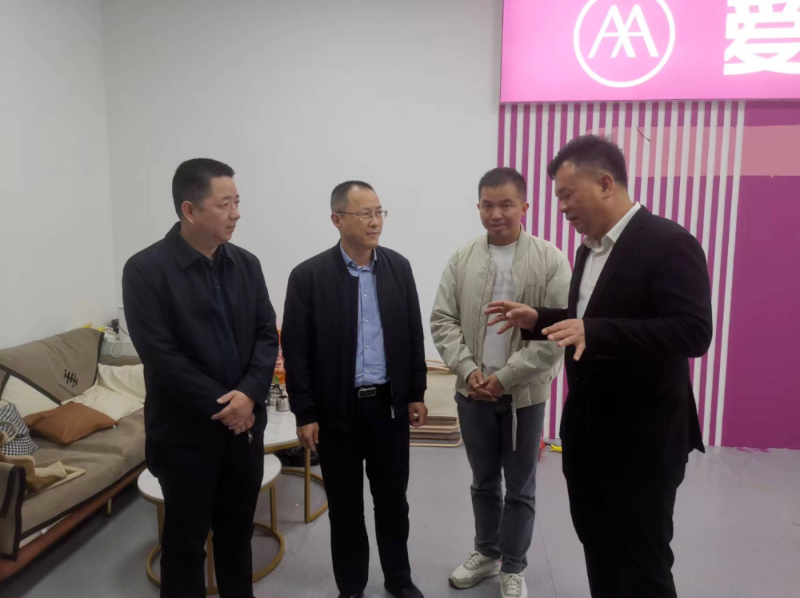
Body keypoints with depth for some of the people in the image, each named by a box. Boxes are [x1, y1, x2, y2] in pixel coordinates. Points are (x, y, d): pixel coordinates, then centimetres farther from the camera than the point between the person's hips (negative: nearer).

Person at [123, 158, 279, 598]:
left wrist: (249, 393, -13)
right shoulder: (146, 269, -11)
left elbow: (268, 334, 2)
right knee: (185, 542, 12)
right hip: (185, 431, -4)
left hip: (245, 423, 4)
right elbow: (160, 353, -16)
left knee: (237, 533, 18)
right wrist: (219, 406, -15)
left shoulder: (246, 264, 3)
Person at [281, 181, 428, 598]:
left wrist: (416, 394, 6)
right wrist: (305, 414, -8)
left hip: (390, 404, 3)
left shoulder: (398, 267, 1)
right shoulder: (309, 276, -9)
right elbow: (295, 350, -7)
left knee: (393, 499, 16)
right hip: (336, 410, -2)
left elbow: (413, 334, 6)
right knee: (345, 506, 13)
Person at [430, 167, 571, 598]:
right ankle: (486, 553, 40)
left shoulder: (551, 260, -8)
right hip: (473, 392, 3)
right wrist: (467, 369, -12)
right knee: (484, 481, 19)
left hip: (524, 394, -2)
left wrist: (505, 378, -15)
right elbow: (442, 320, 1)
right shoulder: (462, 259, 1)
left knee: (520, 488, 13)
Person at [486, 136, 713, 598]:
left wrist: (593, 332, -34)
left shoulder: (669, 242, -17)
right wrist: (537, 320, 3)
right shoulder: (591, 249, 10)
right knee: (599, 549, 22)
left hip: (641, 437, -8)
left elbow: (693, 332, -26)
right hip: (588, 430, 8)